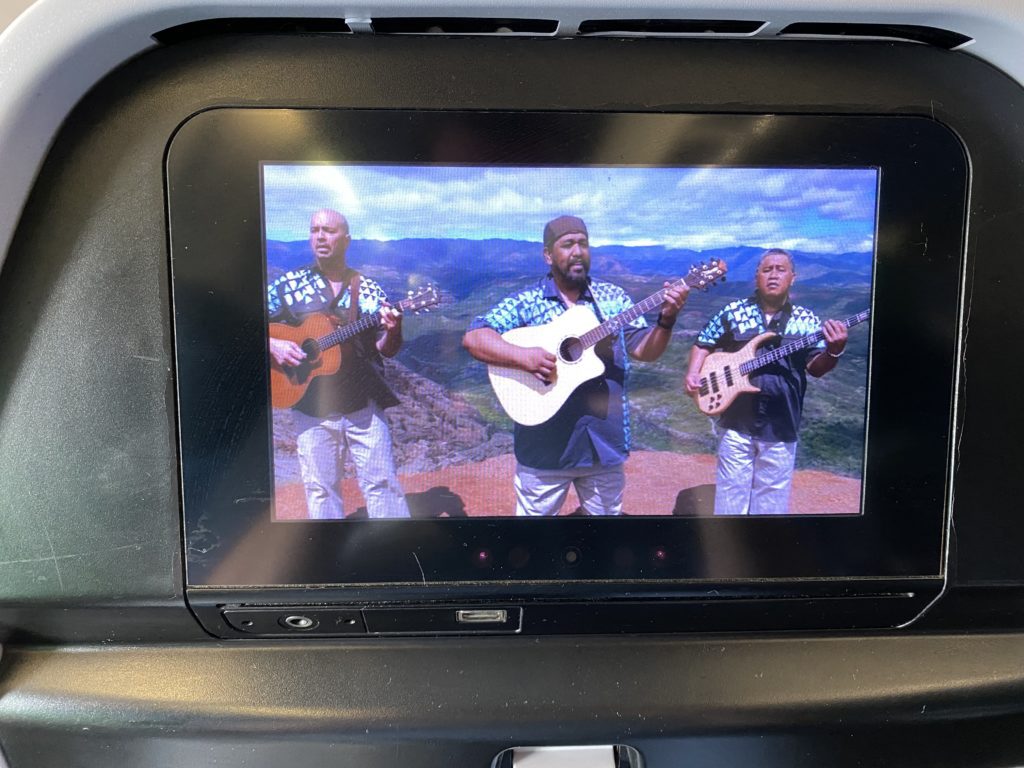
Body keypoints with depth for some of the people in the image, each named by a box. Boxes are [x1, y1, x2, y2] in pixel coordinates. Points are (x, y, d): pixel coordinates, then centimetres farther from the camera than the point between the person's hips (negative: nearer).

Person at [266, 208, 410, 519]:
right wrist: (272, 345, -13)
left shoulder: (369, 290, 3)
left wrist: (393, 332, -17)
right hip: (312, 407, 0)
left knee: (381, 482, 3)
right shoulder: (288, 285, 2)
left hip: (363, 405, 0)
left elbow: (386, 350, 5)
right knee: (320, 488, 9)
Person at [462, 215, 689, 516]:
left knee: (607, 511, 18)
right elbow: (473, 338, -14)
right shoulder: (525, 302, -6)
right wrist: (523, 356, -28)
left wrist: (666, 319, -14)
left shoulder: (613, 297, 4)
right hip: (546, 446, -3)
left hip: (605, 443, 3)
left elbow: (644, 349, 4)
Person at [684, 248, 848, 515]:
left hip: (781, 427, 1)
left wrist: (834, 351, -21)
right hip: (737, 422, 0)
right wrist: (693, 373, -9)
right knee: (731, 495, 9)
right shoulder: (733, 311, 1)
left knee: (771, 500, 11)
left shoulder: (807, 320, 3)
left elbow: (815, 367, 0)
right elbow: (704, 343, 8)